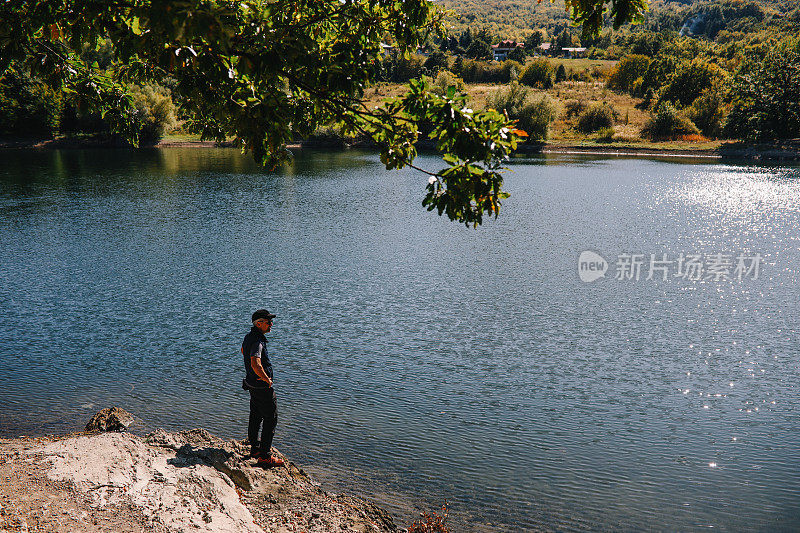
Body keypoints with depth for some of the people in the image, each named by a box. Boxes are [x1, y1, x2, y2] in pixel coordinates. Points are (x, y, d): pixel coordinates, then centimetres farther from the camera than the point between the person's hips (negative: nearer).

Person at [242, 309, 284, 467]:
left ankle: (255, 448, 34)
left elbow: (243, 351, 27)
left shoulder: (249, 336, 5)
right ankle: (265, 456, 1)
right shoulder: (257, 341, -27)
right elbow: (256, 365, -42)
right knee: (271, 419, -2)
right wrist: (267, 379, -25)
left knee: (256, 417, 21)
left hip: (252, 382, 10)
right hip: (262, 386, -10)